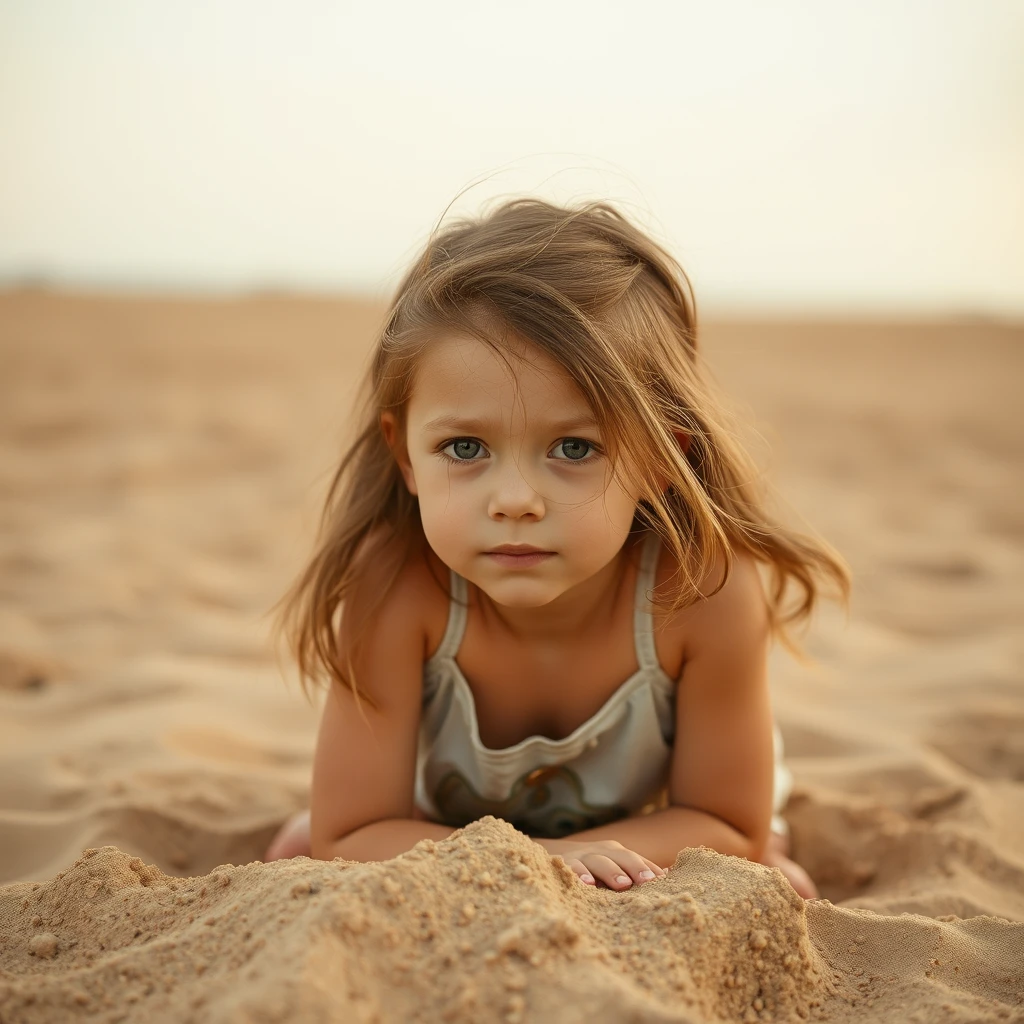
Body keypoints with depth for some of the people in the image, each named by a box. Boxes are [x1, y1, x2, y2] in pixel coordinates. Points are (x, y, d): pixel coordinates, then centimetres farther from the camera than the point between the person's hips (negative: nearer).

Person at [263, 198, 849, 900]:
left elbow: (727, 824, -21)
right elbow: (351, 837, -28)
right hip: (444, 825, 0)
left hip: (651, 824, 1)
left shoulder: (707, 589, -37)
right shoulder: (392, 582, -37)